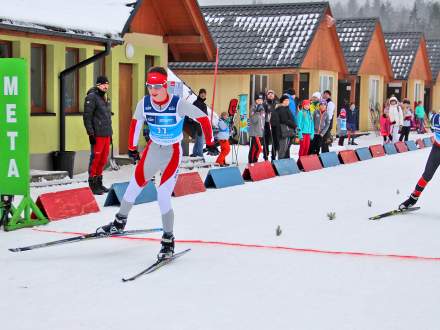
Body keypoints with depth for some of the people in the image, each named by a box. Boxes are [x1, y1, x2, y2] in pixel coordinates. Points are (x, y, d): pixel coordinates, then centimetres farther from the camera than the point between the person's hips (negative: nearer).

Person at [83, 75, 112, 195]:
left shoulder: (106, 99, 19)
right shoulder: (92, 97, -7)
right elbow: (87, 117, -12)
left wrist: (110, 133, 20)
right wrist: (91, 134, -17)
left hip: (106, 134, 8)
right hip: (97, 135, -8)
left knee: (103, 160, 11)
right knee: (95, 159, -5)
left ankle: (99, 183, 20)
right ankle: (93, 185, 1)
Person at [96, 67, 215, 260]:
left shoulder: (178, 104, -22)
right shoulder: (144, 104, -11)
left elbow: (203, 118, -11)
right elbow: (136, 124, 7)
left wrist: (210, 143, -3)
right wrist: (132, 148, 16)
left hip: (173, 153, -4)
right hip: (152, 150, 4)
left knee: (163, 197, -11)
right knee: (133, 188, 8)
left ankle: (168, 241, 5)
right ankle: (119, 222, 34)